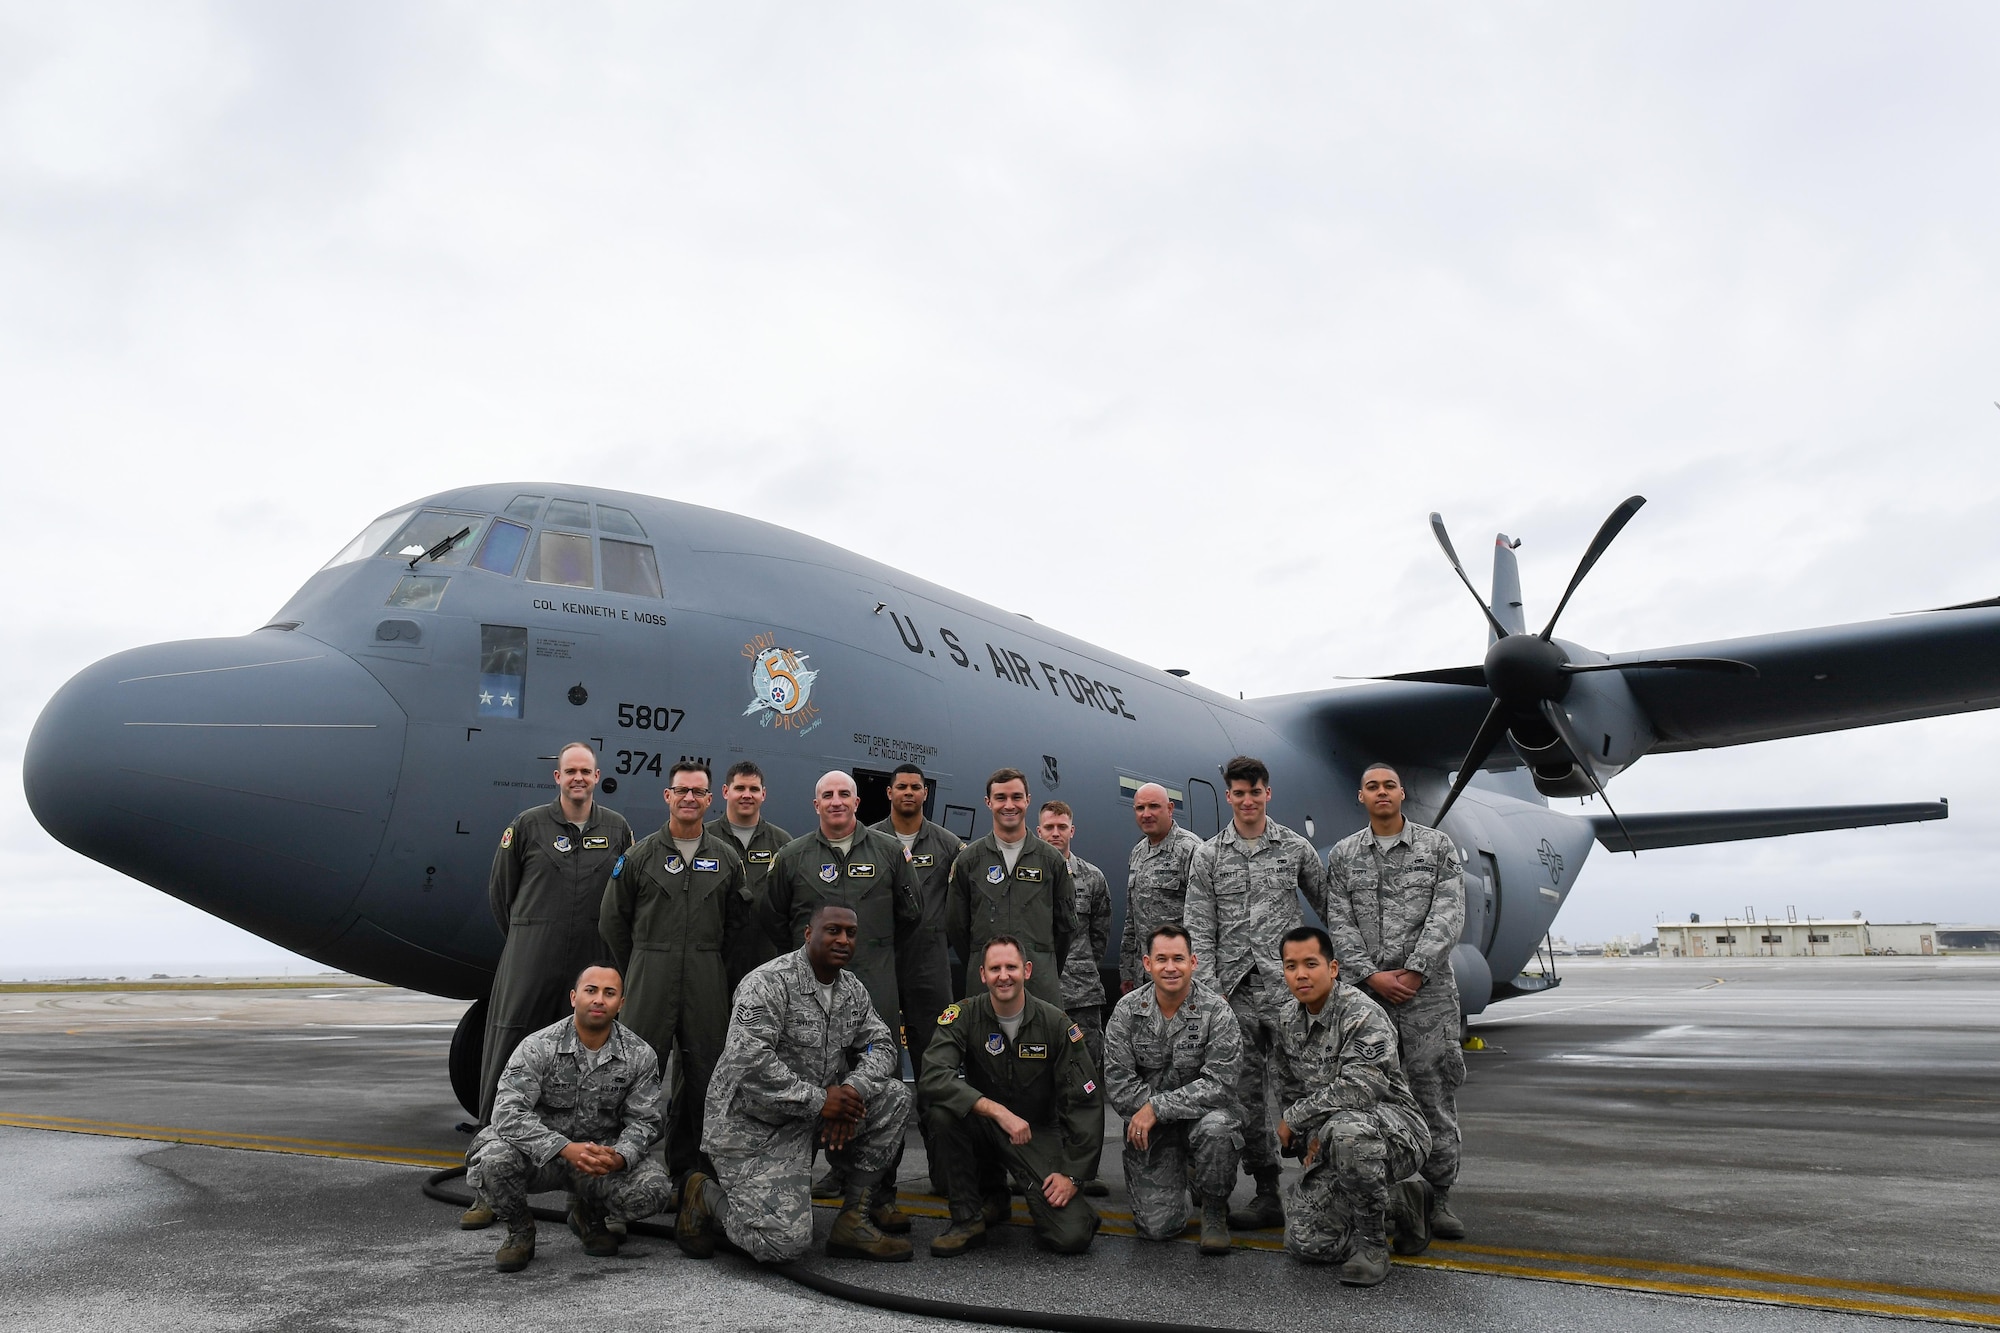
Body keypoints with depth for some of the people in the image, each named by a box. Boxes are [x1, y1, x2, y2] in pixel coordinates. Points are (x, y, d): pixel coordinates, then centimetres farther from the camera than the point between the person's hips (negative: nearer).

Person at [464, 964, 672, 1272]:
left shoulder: (640, 1056, -7)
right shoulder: (538, 1047, -15)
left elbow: (644, 1121, -4)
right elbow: (508, 1113, -24)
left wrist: (619, 1157, -28)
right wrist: (566, 1149, -37)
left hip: (603, 1153, 2)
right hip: (540, 1154, -2)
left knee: (653, 1190, -25)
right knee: (490, 1161, -33)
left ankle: (589, 1216, 12)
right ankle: (520, 1229, 2)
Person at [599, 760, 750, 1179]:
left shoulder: (726, 857, 8)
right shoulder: (641, 855, 3)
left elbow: (738, 921, 15)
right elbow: (613, 920, 9)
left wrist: (711, 964, 12)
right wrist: (638, 968, 10)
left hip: (707, 981, 2)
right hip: (650, 976, -2)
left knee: (705, 1070, 4)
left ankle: (686, 1158, 17)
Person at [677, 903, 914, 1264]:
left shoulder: (853, 989, 7)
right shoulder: (769, 983, -18)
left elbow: (880, 1044, 7)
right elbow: (748, 1062, -28)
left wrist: (852, 1090, -15)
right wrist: (818, 1100, -24)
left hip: (813, 1115, 8)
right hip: (753, 1125, -8)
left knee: (894, 1097, -8)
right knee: (782, 1244, -18)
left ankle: (852, 1222, 0)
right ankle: (705, 1196, 11)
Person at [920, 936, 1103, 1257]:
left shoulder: (1055, 1023, -9)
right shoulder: (963, 1016, -10)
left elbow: (1085, 1104, -6)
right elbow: (932, 1077, -27)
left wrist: (1072, 1174, -13)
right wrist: (998, 1111, -34)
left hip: (1040, 1134, -1)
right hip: (983, 1128, 1)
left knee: (1073, 1236, -22)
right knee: (941, 1108, -32)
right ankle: (969, 1218, -12)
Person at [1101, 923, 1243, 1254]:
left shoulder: (1217, 1012, -13)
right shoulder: (1126, 1011, -5)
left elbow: (1219, 1084, -21)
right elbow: (1118, 1085, -7)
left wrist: (1158, 1107, -24)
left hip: (1202, 1114, -1)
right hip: (1149, 1128, 2)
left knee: (1216, 1127, -37)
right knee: (1158, 1227, -9)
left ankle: (1214, 1211, -6)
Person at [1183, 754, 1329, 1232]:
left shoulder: (1295, 848, 6)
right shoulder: (1208, 857, 6)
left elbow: (1327, 905, 15)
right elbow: (1200, 931, 2)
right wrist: (1208, 991, -6)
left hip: (1288, 985, -1)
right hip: (1236, 992, 2)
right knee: (1246, 1093, 3)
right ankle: (1267, 1193, 12)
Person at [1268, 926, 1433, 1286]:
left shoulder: (1364, 1016, -19)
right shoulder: (1287, 1018, 5)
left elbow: (1360, 1088, -33)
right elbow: (1288, 1090, 16)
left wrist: (1292, 1120, -21)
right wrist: (1309, 1143, 3)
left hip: (1395, 1131, -7)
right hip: (1331, 1147, 8)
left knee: (1344, 1129, -41)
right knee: (1304, 1243, -6)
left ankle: (1372, 1242, -16)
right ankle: (1402, 1201, 18)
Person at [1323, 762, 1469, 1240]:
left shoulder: (1438, 847, 4)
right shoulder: (1343, 855, 9)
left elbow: (1448, 915, -5)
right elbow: (1339, 923, 2)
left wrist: (1414, 972, -14)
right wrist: (1372, 975, -10)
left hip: (1428, 992, -1)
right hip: (1366, 993, 1)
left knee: (1435, 1094, 1)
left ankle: (1438, 1197, 12)